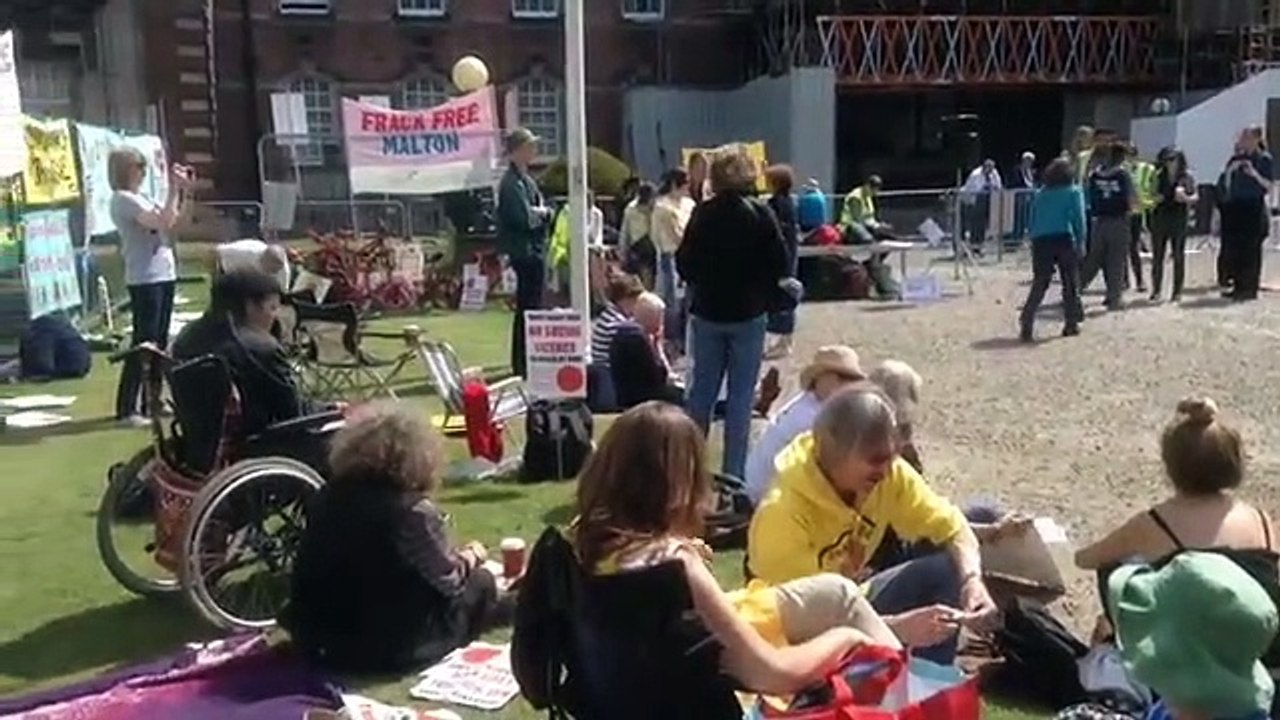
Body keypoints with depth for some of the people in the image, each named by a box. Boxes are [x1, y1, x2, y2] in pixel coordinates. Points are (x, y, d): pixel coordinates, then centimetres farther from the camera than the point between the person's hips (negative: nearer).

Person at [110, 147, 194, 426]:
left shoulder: (138, 198, 15)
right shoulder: (123, 199, -12)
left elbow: (172, 219, 20)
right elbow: (162, 222, -23)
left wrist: (183, 191, 11)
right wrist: (174, 190, -17)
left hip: (162, 275, 9)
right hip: (145, 279, -9)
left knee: (159, 341, 13)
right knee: (143, 342, -9)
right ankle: (127, 409, -5)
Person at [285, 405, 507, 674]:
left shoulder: (330, 495, 0)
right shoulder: (412, 511, -21)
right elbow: (449, 581, -10)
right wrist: (470, 557, 12)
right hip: (389, 650, -7)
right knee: (479, 582, 10)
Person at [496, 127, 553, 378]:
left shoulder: (526, 179, 15)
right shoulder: (512, 182, -15)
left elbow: (544, 212, 17)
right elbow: (525, 218, -24)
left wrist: (542, 212, -4)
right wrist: (541, 212, -6)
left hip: (535, 248, 10)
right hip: (524, 250, -10)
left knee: (532, 304, 14)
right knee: (528, 305, -6)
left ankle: (524, 361, 24)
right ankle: (523, 363, 1)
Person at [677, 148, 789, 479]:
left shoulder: (702, 214, -4)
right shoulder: (760, 214, -10)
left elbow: (684, 262, -1)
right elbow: (779, 265, -8)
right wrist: (758, 288, 9)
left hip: (707, 312, 2)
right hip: (748, 314, -2)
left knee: (702, 389, 12)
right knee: (740, 394, 4)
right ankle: (733, 472, 6)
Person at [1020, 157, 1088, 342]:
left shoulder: (1040, 194, 15)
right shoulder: (1074, 192, 5)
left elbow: (1032, 221, 12)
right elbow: (1079, 219, -3)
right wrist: (1081, 242, -1)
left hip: (1040, 241, 3)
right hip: (1064, 239, -3)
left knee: (1039, 285, 3)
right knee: (1070, 283, 11)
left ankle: (1026, 325, -11)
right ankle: (1071, 324, 15)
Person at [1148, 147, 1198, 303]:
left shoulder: (1186, 177, 1)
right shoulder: (1159, 177, 6)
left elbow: (1196, 197, 3)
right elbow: (1152, 195, 13)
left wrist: (1185, 198, -17)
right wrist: (1155, 200, -9)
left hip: (1179, 219, -2)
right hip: (1160, 218, 2)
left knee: (1178, 256, 1)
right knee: (1157, 256, 3)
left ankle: (1177, 291, 8)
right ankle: (1156, 291, 9)